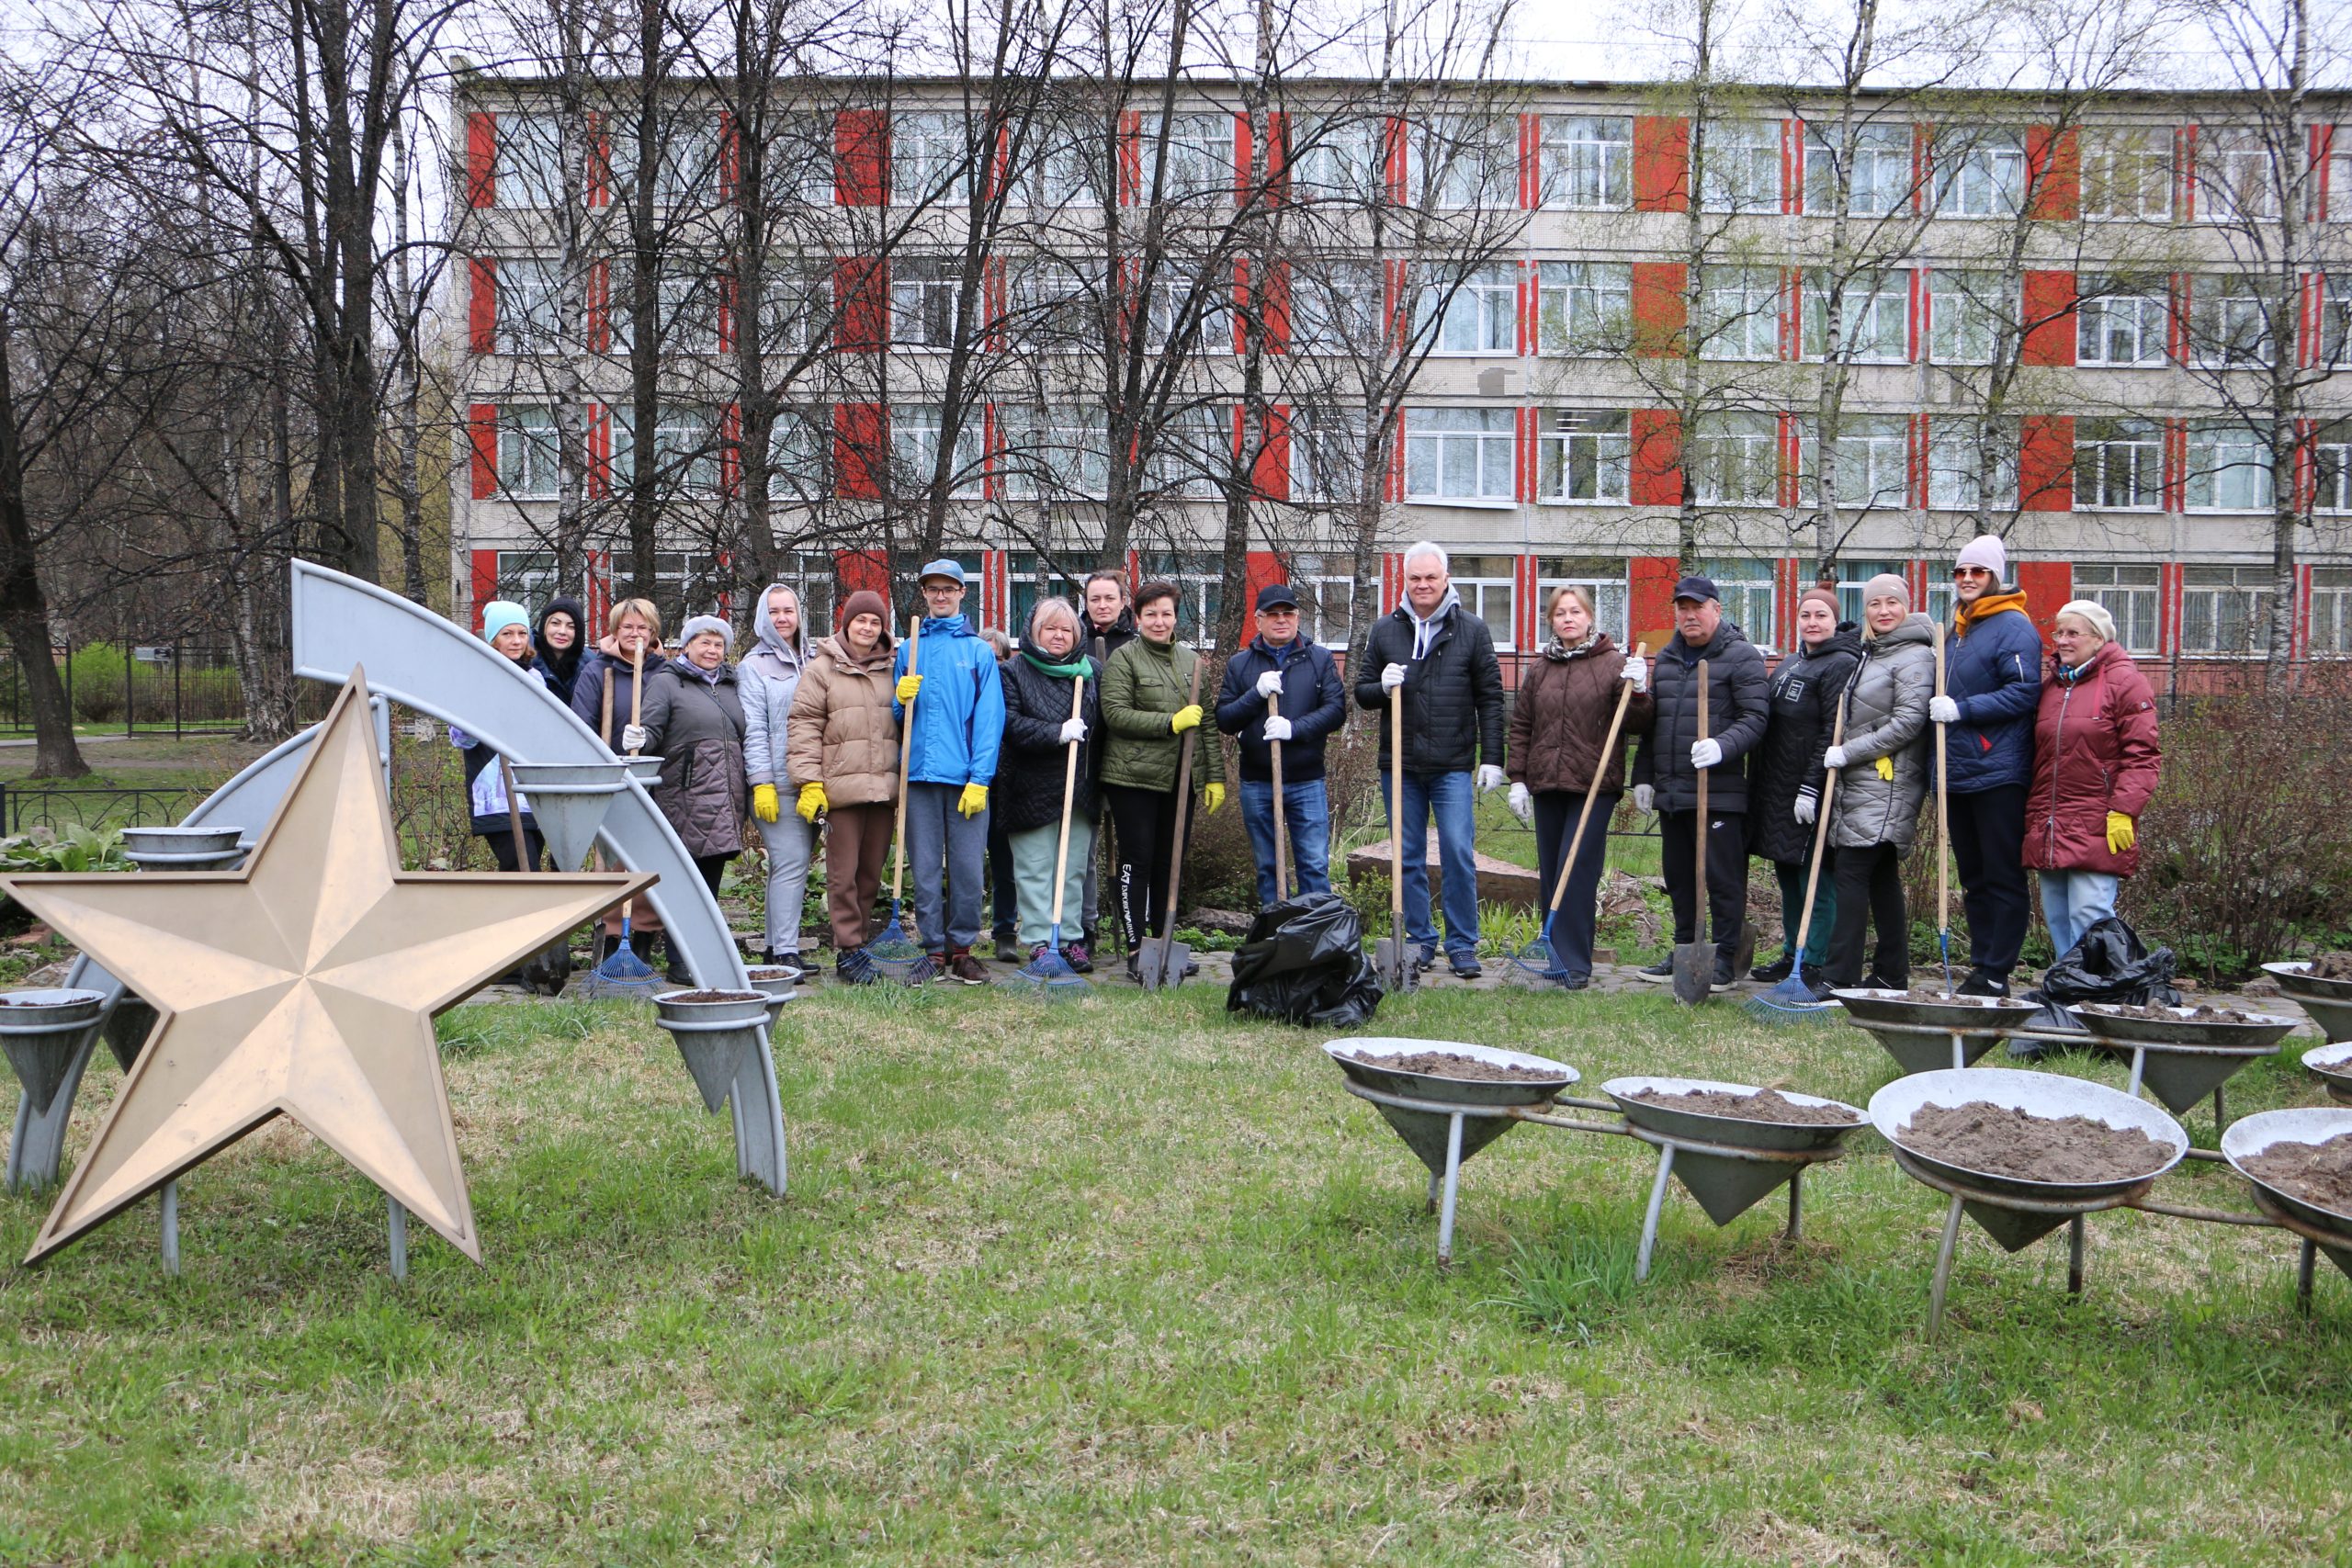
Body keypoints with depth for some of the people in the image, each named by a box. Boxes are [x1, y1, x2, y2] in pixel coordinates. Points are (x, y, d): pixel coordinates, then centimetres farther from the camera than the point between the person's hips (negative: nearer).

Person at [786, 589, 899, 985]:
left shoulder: (891, 669, 14)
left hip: (884, 785, 4)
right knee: (843, 872, -4)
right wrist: (808, 781, -9)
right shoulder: (822, 668, 2)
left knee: (872, 872, 8)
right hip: (841, 786, -4)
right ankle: (849, 950, 0)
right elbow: (803, 724, -2)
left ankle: (859, 942, 16)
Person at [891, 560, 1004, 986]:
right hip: (920, 774, 2)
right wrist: (901, 699, -6)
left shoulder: (979, 651, 5)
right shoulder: (909, 650, 13)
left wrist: (980, 778, -10)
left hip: (966, 776, -2)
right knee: (925, 869, 5)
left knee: (967, 869, -1)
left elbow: (989, 718, -2)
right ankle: (934, 950, 13)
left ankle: (962, 949, 10)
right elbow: (895, 717, 18)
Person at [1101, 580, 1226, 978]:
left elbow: (1208, 722, 15)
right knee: (1137, 862, -2)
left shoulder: (1192, 661, 14)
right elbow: (1115, 713, -12)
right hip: (1134, 777, -5)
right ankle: (1136, 950, 3)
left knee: (1170, 864, 10)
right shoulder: (1123, 659, -3)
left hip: (1180, 779, 5)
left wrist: (1215, 776, 10)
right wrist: (1171, 722, -18)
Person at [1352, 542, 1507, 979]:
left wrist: (1492, 758, -2)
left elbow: (1490, 698, 4)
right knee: (1409, 859, 7)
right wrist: (1382, 687, -12)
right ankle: (1420, 941, 17)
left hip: (1453, 766, -2)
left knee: (1459, 855, -5)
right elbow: (1361, 692, 12)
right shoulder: (1384, 630, 8)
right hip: (1400, 765, 2)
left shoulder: (1472, 630, 3)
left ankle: (1462, 944, 5)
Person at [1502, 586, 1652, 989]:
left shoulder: (1615, 664, 1)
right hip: (1547, 786, 5)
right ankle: (1555, 953, 17)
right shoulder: (1540, 670, 14)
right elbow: (1521, 726, 16)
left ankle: (1574, 964, -6)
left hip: (1595, 786, -5)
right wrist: (1518, 779, 9)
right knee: (1550, 874, 8)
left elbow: (1639, 725, -1)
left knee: (1577, 870, -10)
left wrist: (1638, 692, -20)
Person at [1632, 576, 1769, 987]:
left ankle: (1725, 958, 6)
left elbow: (1755, 718, -12)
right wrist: (1643, 776, 17)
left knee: (1723, 877, -2)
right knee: (1678, 875, 14)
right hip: (1670, 791, 7)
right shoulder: (1666, 658, 18)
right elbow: (1651, 723, 23)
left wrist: (1722, 746, -28)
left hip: (1719, 791, -7)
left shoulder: (1741, 656, -4)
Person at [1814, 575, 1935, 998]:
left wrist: (1848, 753, -15)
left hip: (1888, 784, -9)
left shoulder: (1914, 657, -9)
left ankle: (1838, 979, -13)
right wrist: (1842, 755, 13)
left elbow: (1908, 724, -16)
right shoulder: (1870, 654, 19)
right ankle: (1892, 974, 17)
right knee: (1881, 877, 11)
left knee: (1852, 874, -13)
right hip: (1860, 782, 9)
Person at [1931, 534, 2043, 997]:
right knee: (1973, 878, 13)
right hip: (1958, 776, 9)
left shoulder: (2012, 627, -7)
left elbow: (2024, 693, -18)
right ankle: (1980, 967, 19)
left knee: (2003, 878, -3)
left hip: (1998, 774, -9)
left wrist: (1963, 709, -20)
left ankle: (1996, 975, -1)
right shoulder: (1958, 631, 19)